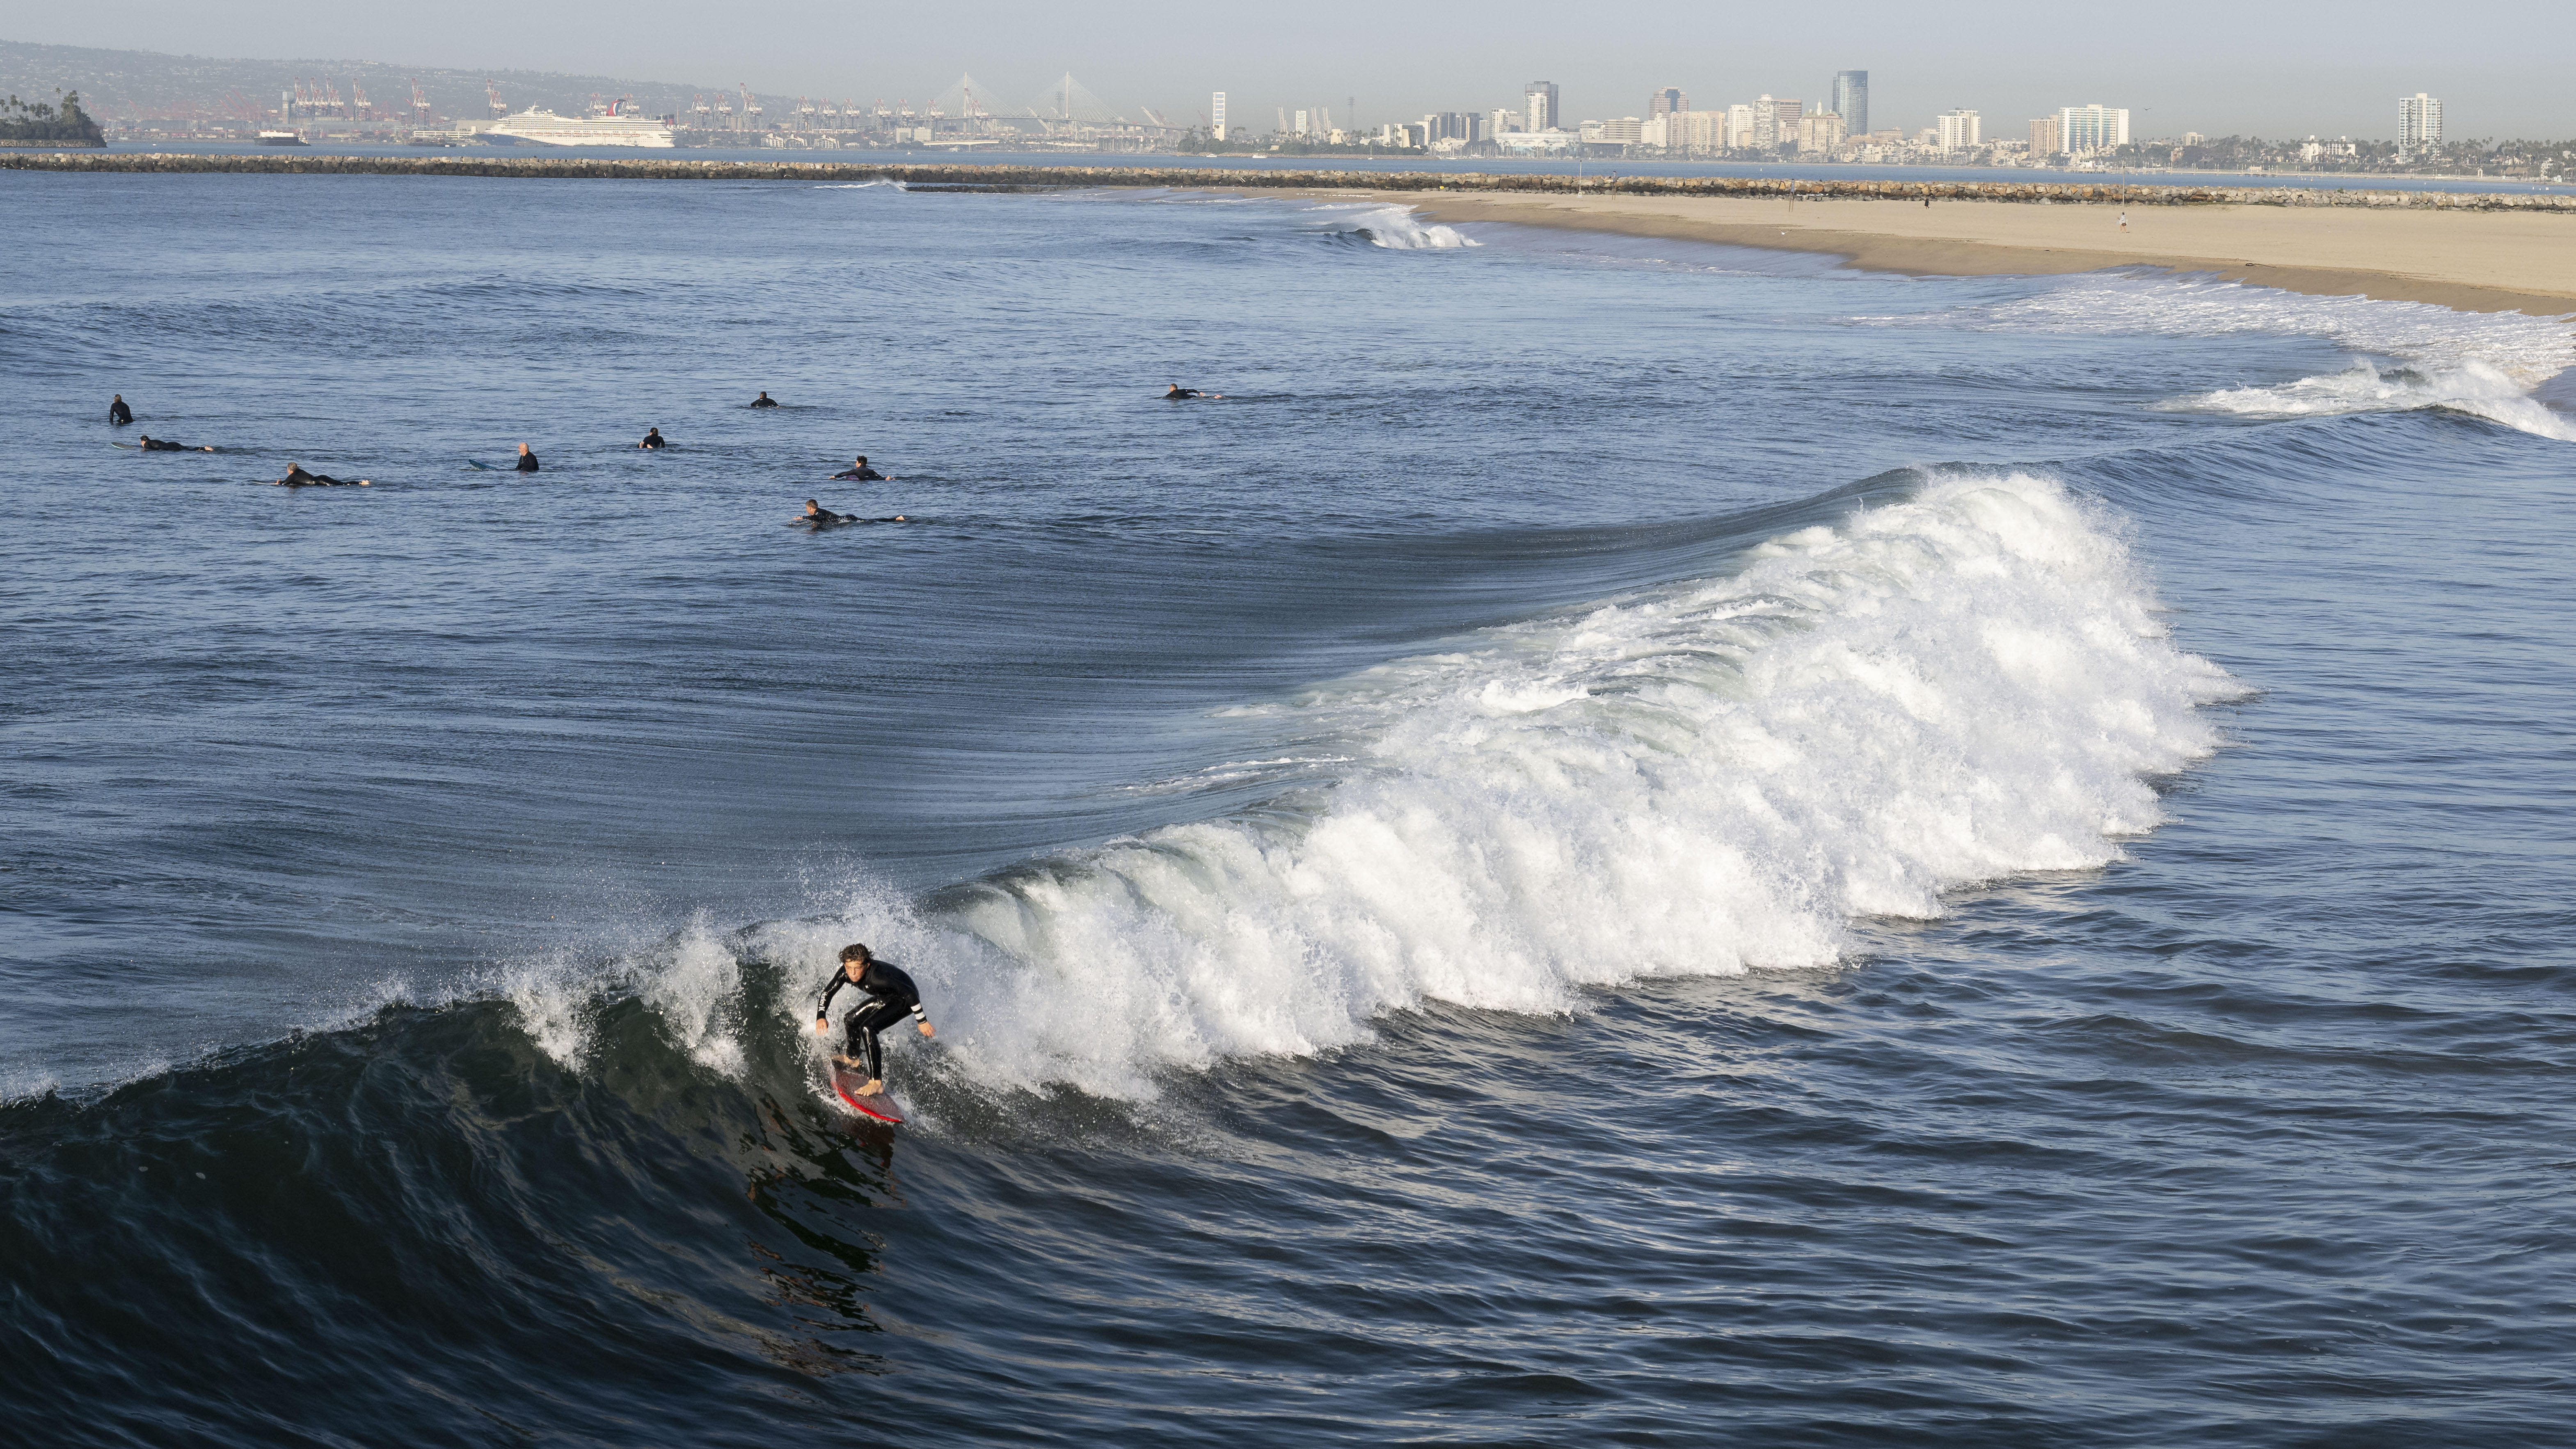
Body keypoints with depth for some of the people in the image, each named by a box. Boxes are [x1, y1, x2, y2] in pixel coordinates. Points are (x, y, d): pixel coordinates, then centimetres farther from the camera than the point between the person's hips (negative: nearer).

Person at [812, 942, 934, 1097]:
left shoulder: (877, 977, -40)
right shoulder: (845, 973, -20)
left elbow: (910, 993, -33)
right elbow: (828, 992, -3)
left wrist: (922, 1022, -24)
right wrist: (821, 1016, -18)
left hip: (904, 1000, -8)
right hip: (885, 998, 8)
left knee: (867, 1028, -25)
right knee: (851, 1021, 16)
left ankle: (877, 1082, -23)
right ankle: (853, 1058, 47)